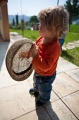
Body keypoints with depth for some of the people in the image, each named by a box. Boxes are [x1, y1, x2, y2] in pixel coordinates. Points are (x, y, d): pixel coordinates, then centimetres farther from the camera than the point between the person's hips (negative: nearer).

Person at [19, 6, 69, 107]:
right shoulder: (41, 38, -14)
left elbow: (45, 66, -40)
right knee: (36, 82, 38)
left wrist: (34, 54, -46)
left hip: (46, 76, -8)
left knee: (44, 89, 25)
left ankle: (44, 99, 59)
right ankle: (36, 90, 72)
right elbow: (35, 50, 3)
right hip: (38, 71, 8)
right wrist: (27, 54, -12)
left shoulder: (54, 47, -40)